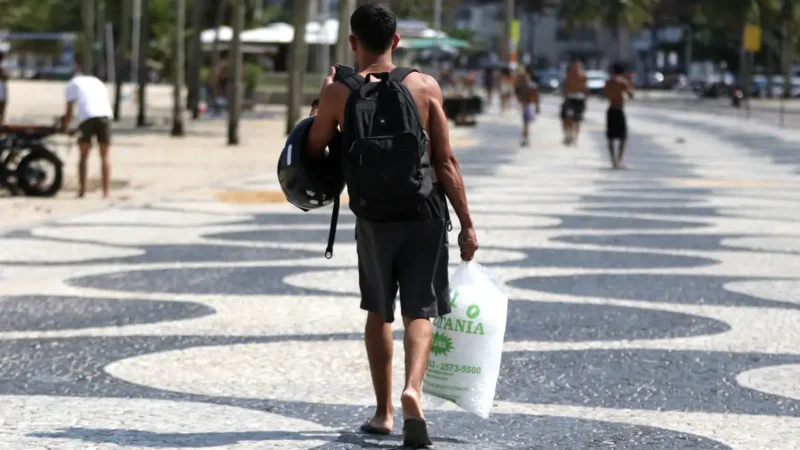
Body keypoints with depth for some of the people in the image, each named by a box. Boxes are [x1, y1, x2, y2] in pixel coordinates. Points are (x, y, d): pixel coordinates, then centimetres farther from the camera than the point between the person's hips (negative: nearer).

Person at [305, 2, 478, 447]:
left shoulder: (339, 93, -7)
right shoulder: (425, 86, -5)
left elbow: (314, 151, 5)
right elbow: (446, 162, -5)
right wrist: (466, 224, 0)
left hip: (374, 217, 0)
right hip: (425, 214, 0)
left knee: (378, 313, 17)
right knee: (419, 312, 4)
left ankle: (384, 411, 20)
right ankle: (412, 389, -22)